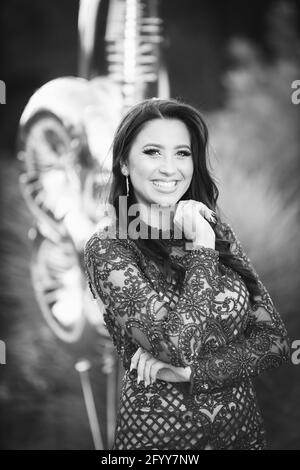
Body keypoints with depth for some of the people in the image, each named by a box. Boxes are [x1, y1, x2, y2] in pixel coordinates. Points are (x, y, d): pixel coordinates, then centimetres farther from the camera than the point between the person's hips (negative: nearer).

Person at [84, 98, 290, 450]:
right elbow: (181, 345, -23)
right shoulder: (107, 248, -12)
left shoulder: (218, 232, 1)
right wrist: (201, 247, -17)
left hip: (242, 425, 4)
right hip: (159, 432, -4)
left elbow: (273, 341, -4)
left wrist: (189, 370, -17)